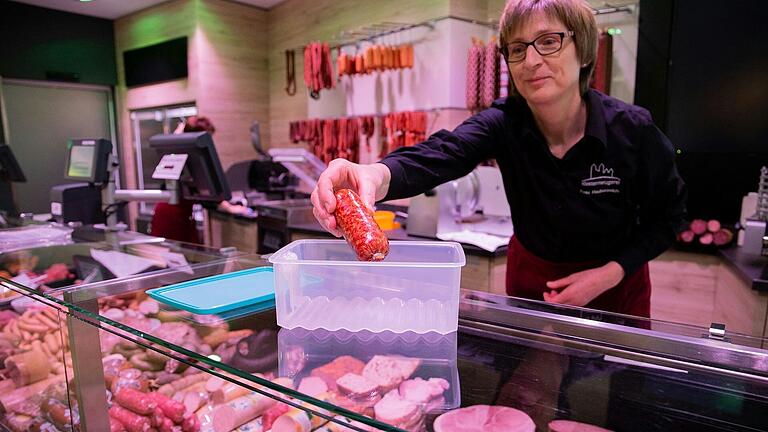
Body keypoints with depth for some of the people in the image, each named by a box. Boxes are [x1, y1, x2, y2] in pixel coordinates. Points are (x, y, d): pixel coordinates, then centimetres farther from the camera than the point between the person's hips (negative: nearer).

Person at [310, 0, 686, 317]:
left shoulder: (633, 130, -23)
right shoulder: (504, 122, -20)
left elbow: (668, 215, -8)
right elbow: (440, 154, -41)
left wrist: (611, 273, -22)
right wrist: (377, 176, -62)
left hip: (614, 284, -1)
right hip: (531, 277, 2)